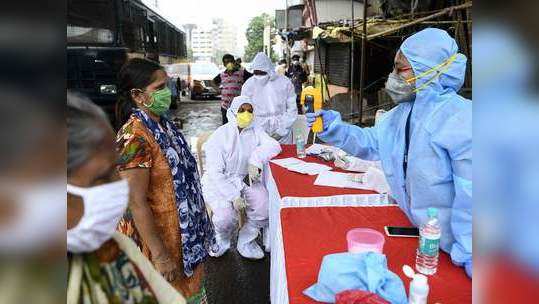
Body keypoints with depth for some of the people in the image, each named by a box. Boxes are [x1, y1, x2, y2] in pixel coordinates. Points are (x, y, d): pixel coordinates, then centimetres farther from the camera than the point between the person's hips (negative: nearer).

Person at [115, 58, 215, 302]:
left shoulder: (162, 124, 1)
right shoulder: (134, 138, -26)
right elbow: (136, 203, -26)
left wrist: (200, 210, 18)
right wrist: (160, 255, -23)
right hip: (159, 236, -8)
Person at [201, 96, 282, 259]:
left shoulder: (255, 131, 1)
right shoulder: (219, 136, -14)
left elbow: (273, 145, -13)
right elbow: (215, 172, -18)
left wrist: (256, 160, -31)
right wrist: (233, 195, -27)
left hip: (246, 178, 4)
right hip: (220, 182, -4)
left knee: (265, 205, -21)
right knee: (226, 216, -27)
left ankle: (246, 240, 6)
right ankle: (221, 241, 11)